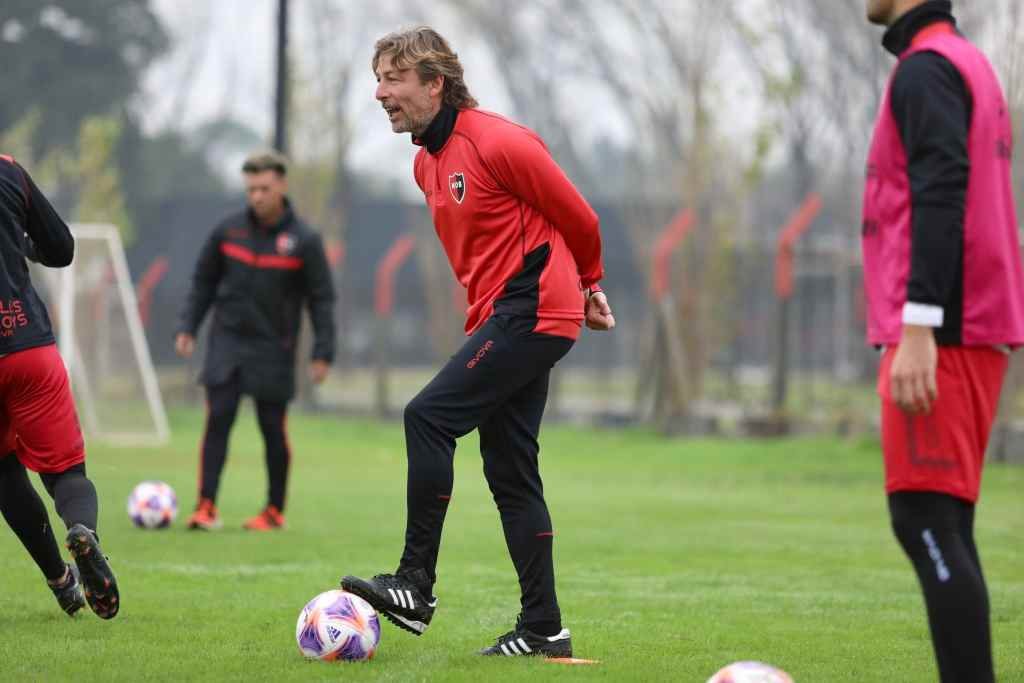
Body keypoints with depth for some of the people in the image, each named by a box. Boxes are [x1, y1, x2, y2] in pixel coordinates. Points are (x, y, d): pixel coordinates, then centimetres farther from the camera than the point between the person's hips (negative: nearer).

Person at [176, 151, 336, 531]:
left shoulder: (304, 241, -6)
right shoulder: (229, 230, 0)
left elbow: (321, 299, -4)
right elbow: (204, 282, 10)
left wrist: (323, 354, -9)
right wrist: (188, 327, 3)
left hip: (273, 350, -2)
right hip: (227, 343, 2)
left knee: (273, 429, 3)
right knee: (218, 421, -9)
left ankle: (275, 511, 16)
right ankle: (206, 507, -9)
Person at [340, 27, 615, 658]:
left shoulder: (498, 142, -14)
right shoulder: (427, 163, 15)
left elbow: (577, 217, -5)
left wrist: (588, 286, 12)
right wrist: (578, 292, 23)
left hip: (531, 310, -10)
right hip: (501, 318, 10)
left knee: (429, 417, -17)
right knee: (510, 471, 7)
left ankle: (417, 586, -15)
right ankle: (543, 627, 10)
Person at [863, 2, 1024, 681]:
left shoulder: (926, 69, -10)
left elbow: (940, 196, -21)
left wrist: (917, 330, -26)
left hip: (939, 336, -10)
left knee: (925, 522, -13)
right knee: (944, 529, 9)